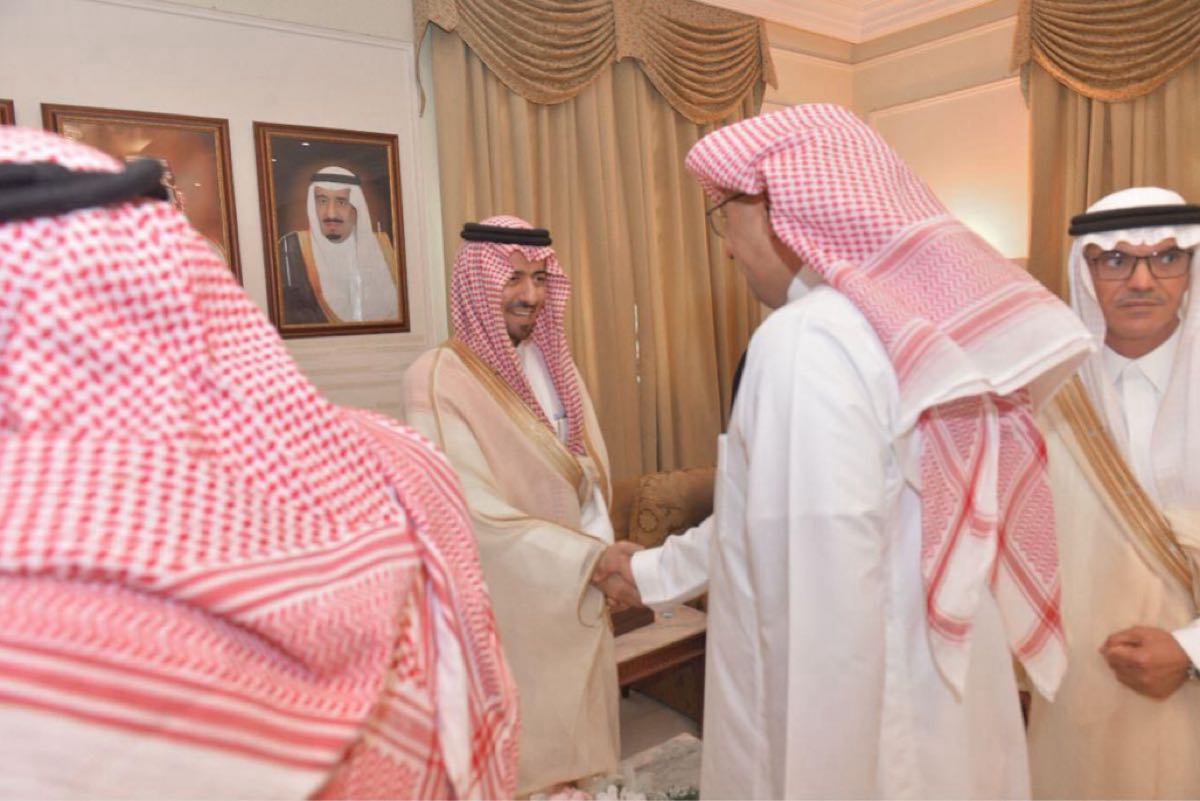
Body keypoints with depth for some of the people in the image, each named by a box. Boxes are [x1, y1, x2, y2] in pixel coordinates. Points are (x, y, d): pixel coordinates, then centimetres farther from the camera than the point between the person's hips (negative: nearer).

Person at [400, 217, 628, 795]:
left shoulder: (554, 365, 5)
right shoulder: (438, 379, -17)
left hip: (576, 596, 6)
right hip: (506, 606, -6)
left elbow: (591, 473, 8)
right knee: (521, 756, 9)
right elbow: (474, 510, -21)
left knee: (577, 742, 19)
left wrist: (600, 558, -5)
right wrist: (588, 557, -22)